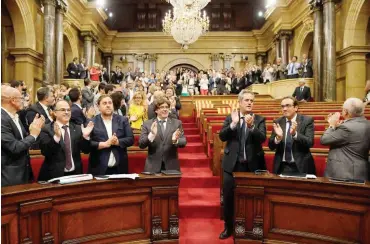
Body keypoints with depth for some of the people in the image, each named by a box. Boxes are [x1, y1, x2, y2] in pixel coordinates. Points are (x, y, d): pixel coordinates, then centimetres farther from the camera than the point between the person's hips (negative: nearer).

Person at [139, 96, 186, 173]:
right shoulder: (147, 124, 2)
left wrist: (176, 140, -23)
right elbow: (141, 144, -4)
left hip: (171, 166, 1)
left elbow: (183, 142, -1)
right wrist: (151, 135, -22)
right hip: (153, 167, -1)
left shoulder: (177, 123, 5)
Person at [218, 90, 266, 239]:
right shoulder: (230, 118, 4)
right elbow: (222, 136, -7)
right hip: (232, 164, 1)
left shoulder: (259, 120, 2)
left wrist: (251, 126, -29)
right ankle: (228, 227, 26)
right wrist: (233, 124, -21)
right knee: (228, 197, 8)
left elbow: (262, 138, -13)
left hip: (252, 165, 0)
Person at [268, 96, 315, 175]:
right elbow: (271, 146, -1)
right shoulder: (277, 122, 3)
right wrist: (278, 137, -21)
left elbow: (310, 143, -14)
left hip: (301, 166, -2)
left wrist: (295, 134, -29)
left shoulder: (307, 120, -4)